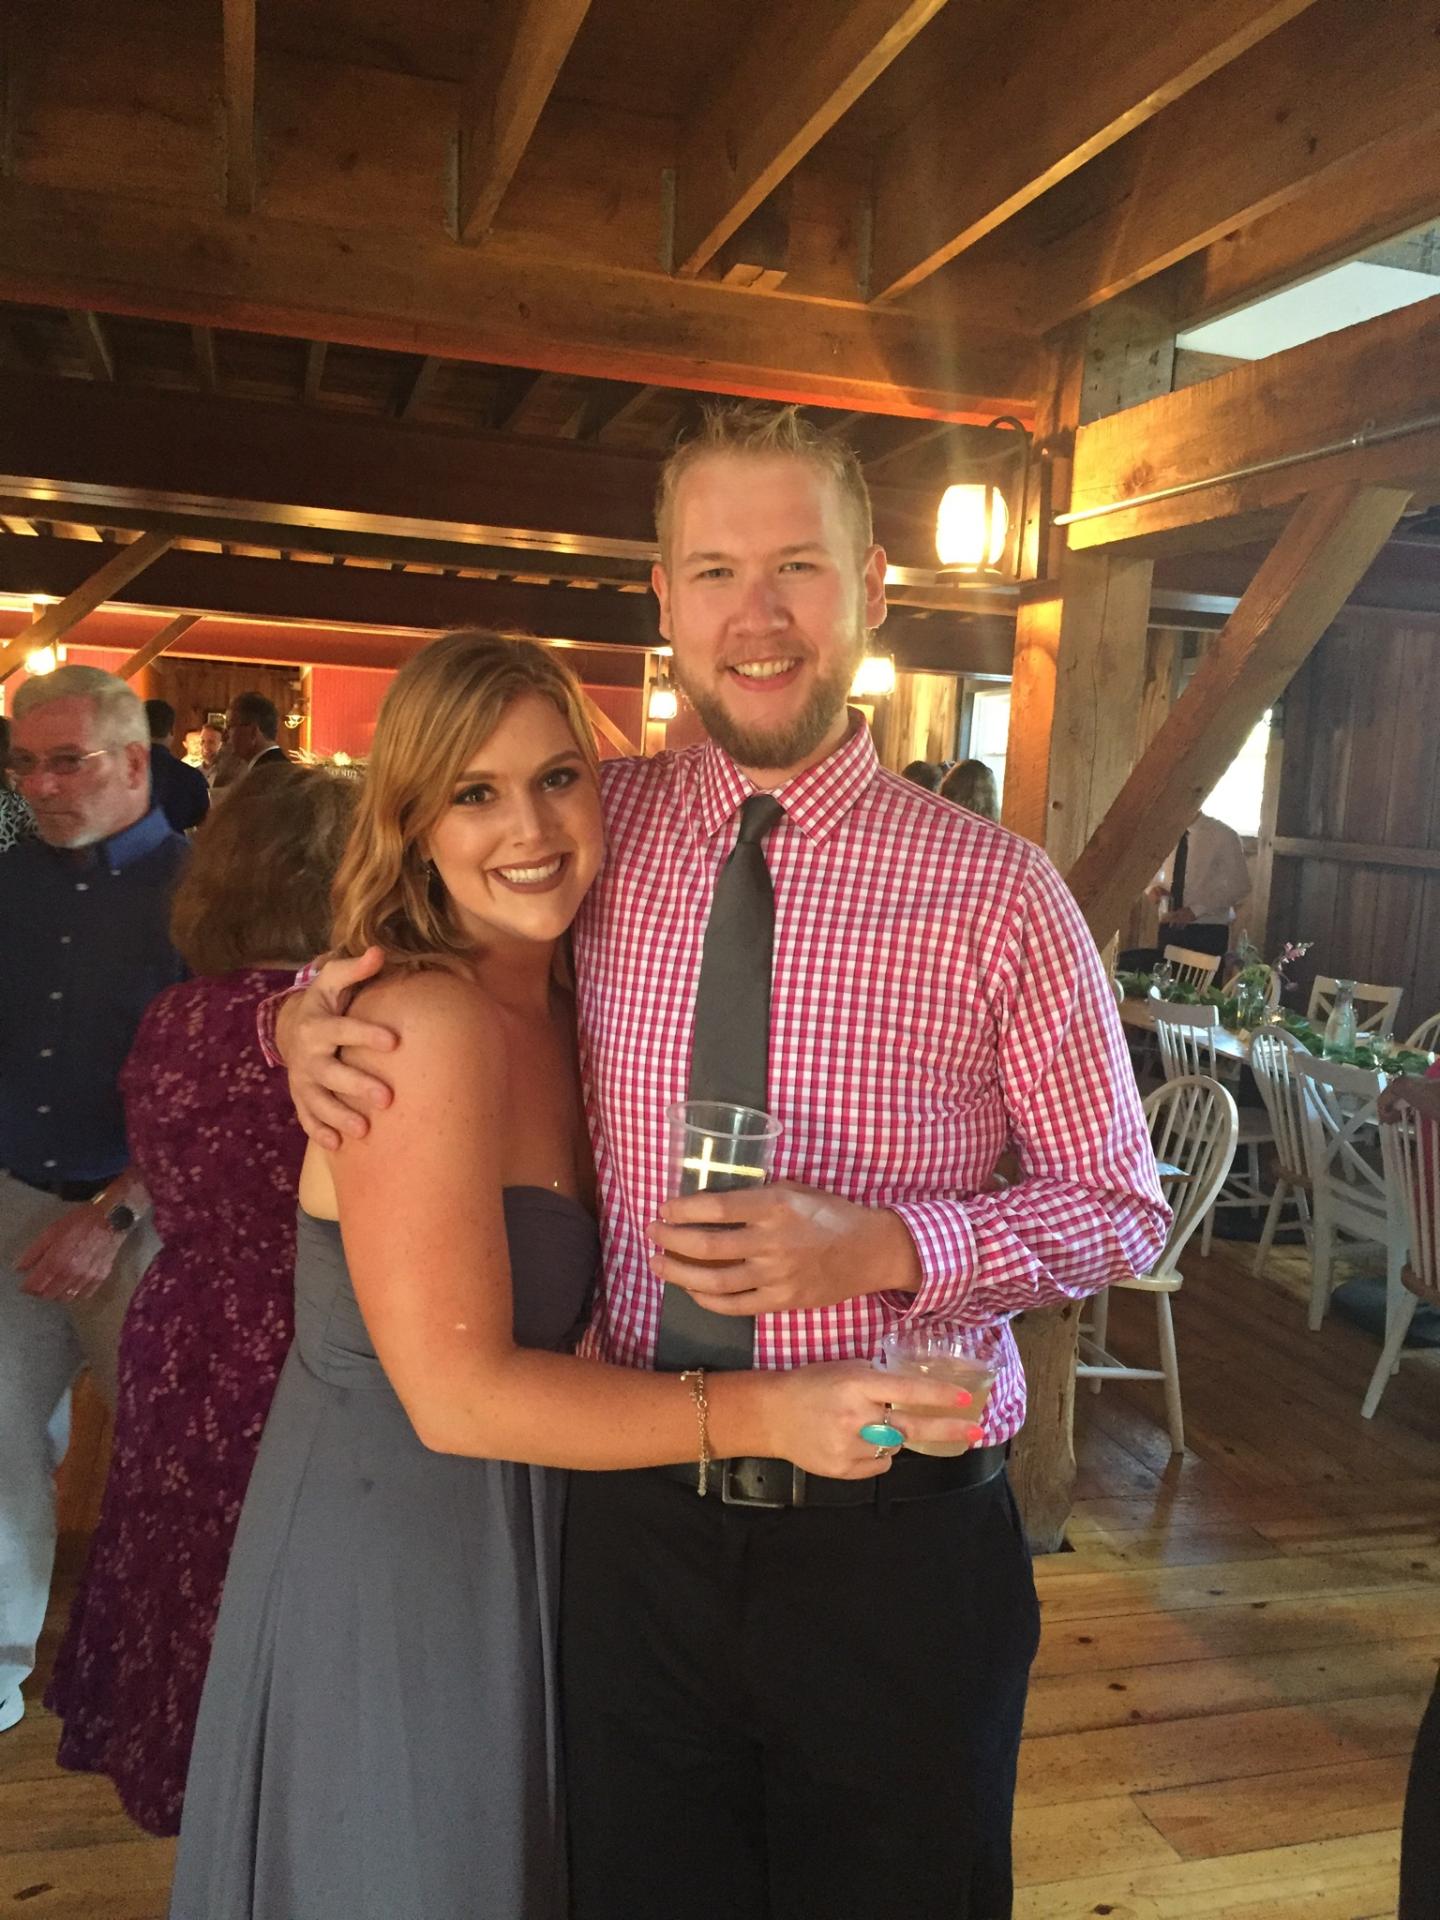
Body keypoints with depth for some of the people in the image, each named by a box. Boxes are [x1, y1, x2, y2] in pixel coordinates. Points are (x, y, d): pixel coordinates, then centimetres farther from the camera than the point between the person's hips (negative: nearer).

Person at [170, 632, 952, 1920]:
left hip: (517, 1540, 8)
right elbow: (457, 1394, -27)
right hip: (387, 1560, -7)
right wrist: (769, 1415, -26)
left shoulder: (557, 1011, 1)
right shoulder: (425, 1021, -26)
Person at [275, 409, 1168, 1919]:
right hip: (636, 1523, 3)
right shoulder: (598, 827, -3)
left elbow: (1120, 1209, -4)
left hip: (897, 1543, -2)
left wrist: (880, 1247, -21)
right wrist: (313, 1014, -7)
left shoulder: (993, 889, -11)